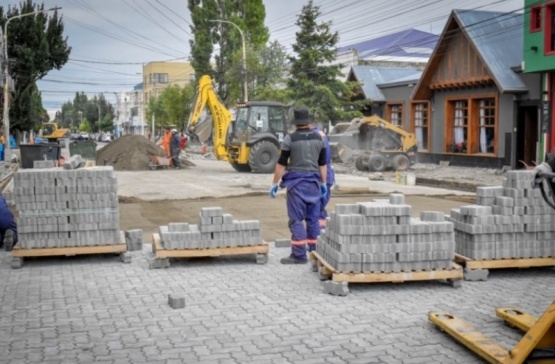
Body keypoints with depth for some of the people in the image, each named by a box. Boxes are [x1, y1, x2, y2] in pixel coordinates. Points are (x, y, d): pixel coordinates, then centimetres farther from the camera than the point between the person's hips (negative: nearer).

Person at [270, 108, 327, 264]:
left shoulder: (290, 139, -7)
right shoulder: (319, 138, 6)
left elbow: (281, 164, -6)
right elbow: (323, 163, 9)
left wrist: (274, 184, 0)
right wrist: (323, 183, 17)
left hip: (296, 181, -4)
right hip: (313, 181, 4)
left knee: (296, 219, -1)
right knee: (313, 218, 11)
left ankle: (299, 255, -2)